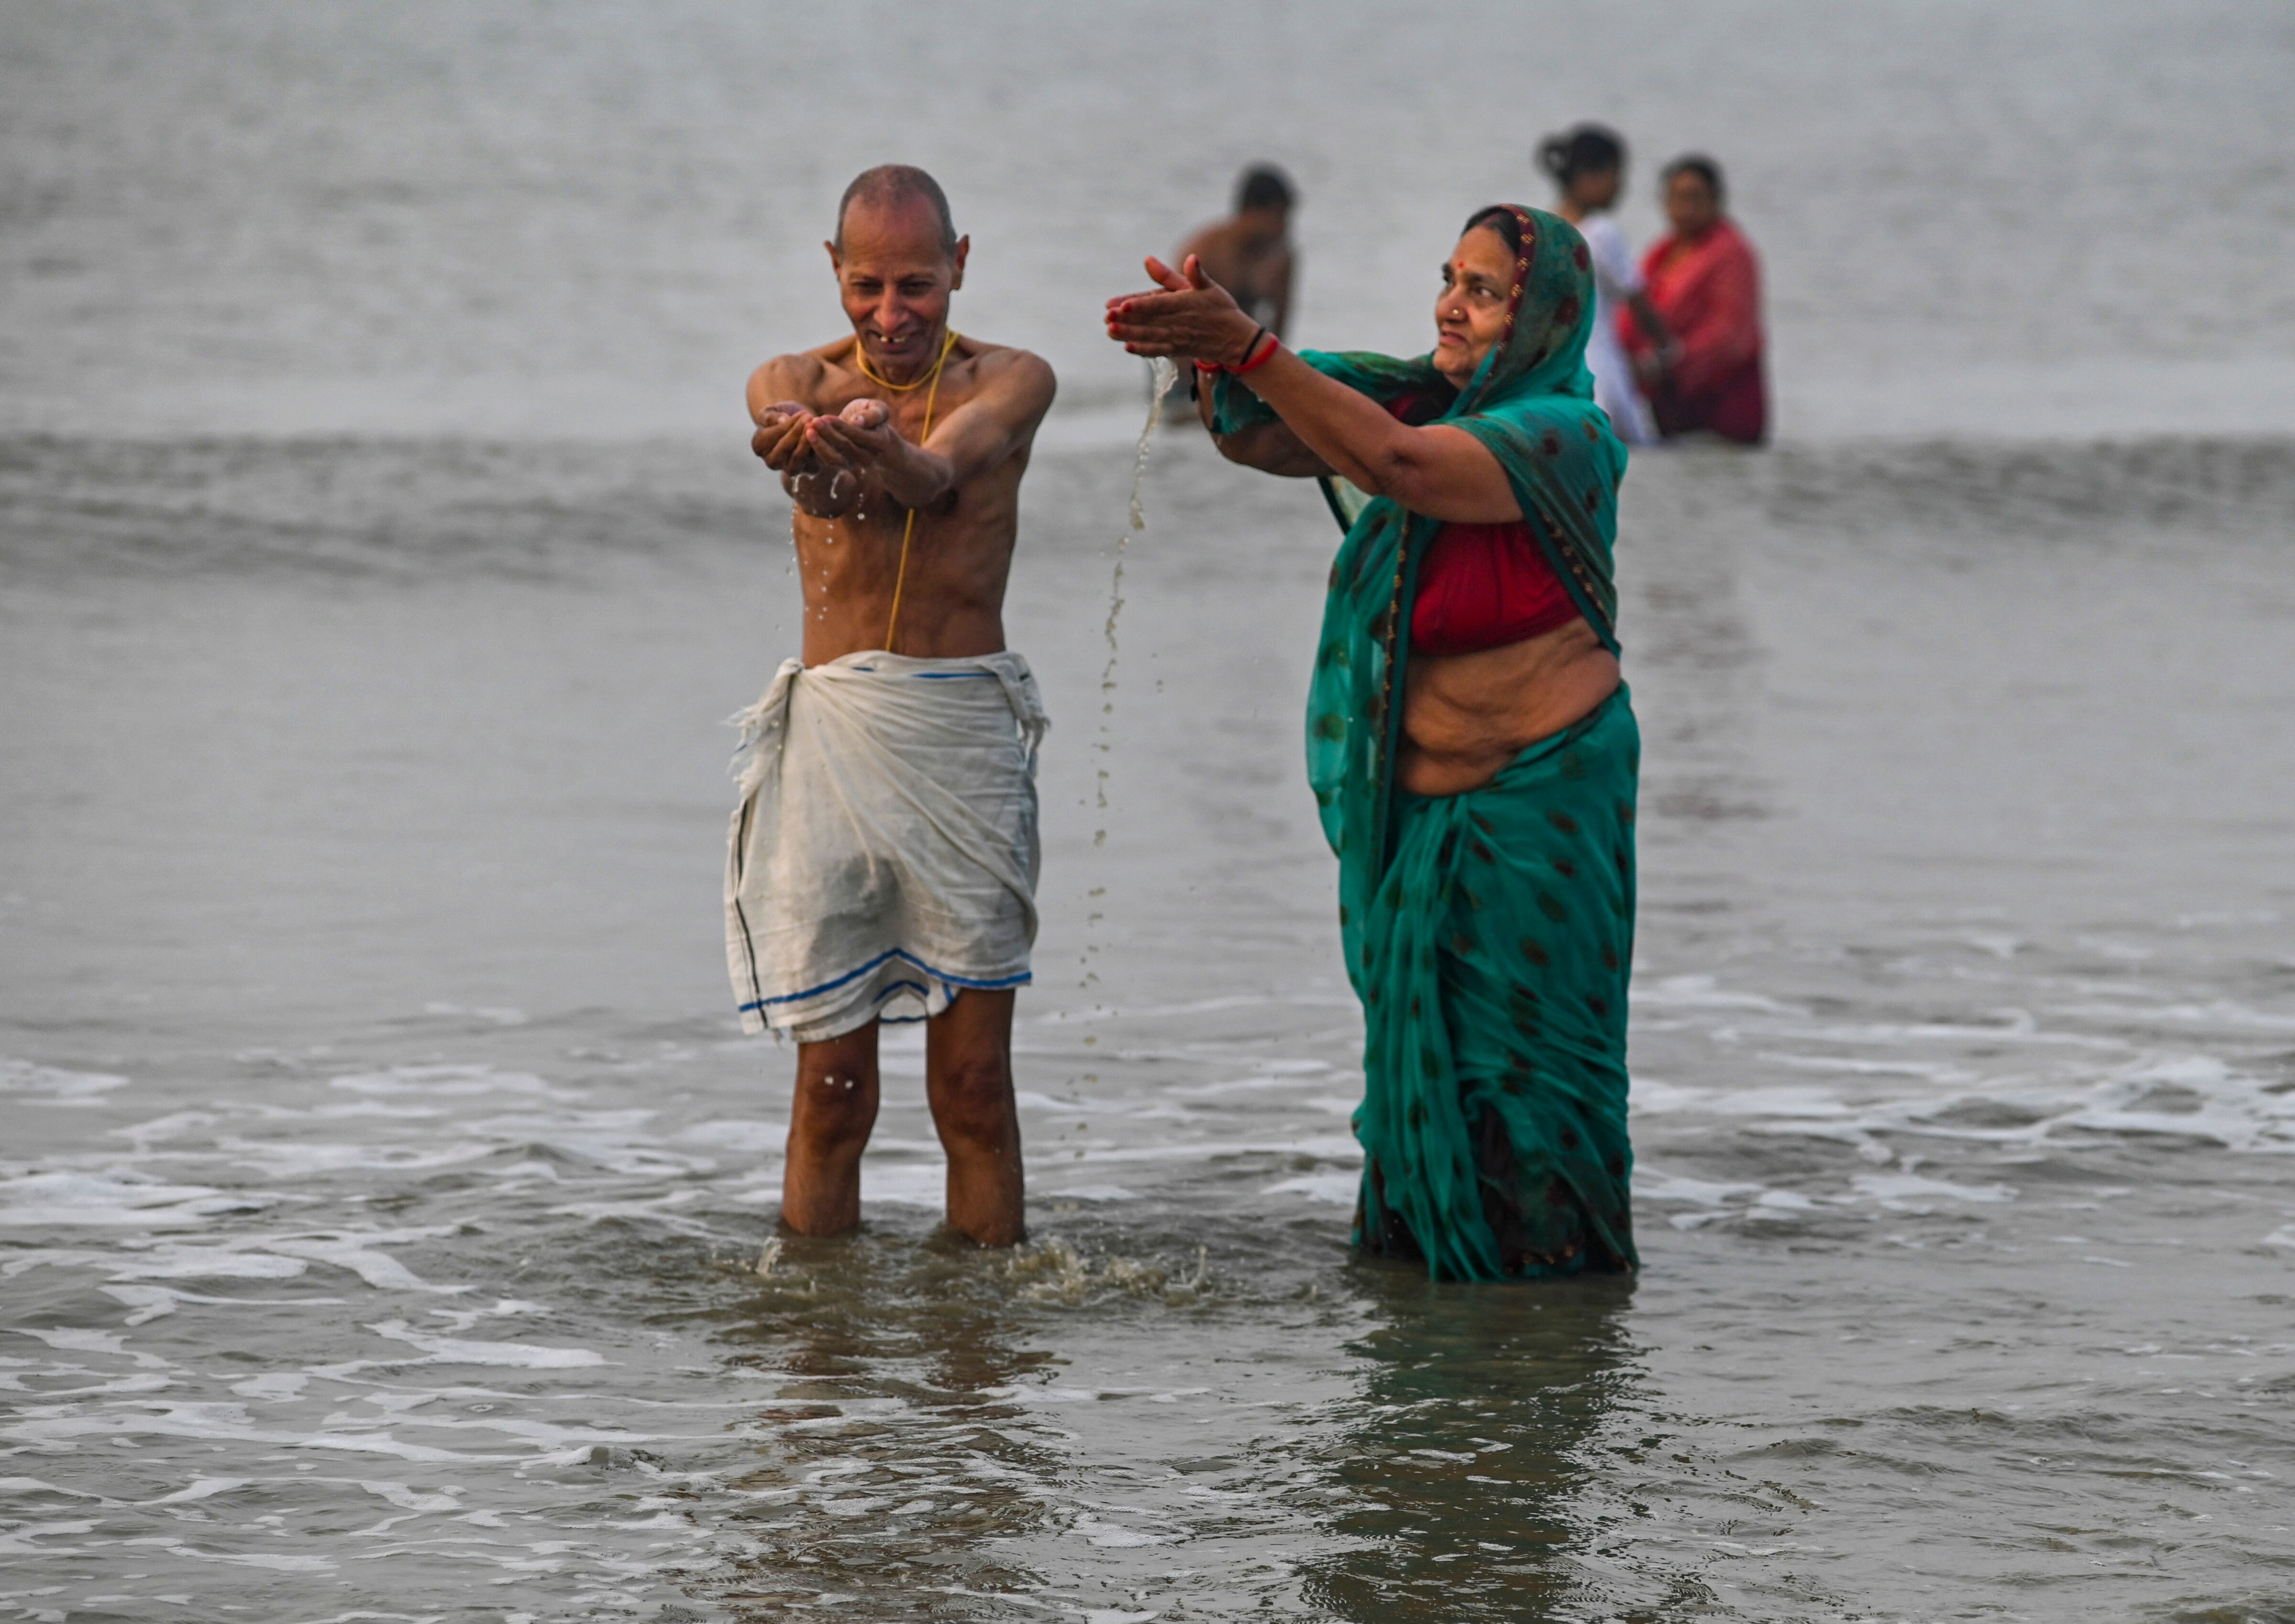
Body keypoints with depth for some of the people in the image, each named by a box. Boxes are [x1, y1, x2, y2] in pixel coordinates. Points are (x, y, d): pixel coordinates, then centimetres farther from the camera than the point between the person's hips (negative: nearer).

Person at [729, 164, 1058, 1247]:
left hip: (968, 727, -1)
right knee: (831, 1086, 1)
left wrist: (884, 453, -47)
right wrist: (812, 448, -48)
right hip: (835, 728, 1)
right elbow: (813, 477, -21)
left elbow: (940, 472, -21)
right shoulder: (799, 381, 4)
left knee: (975, 1084, 0)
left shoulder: (1008, 383, 2)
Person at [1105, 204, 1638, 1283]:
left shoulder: (1564, 435, -16)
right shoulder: (1418, 396, 6)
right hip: (1414, 795, 7)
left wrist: (1248, 348, -35)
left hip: (1538, 791, -7)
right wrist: (1213, 357, -24)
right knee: (1416, 1029, 11)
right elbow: (1261, 439, -1)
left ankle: (1552, 1259, 10)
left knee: (1519, 1042, 0)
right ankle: (1419, 1240, 22)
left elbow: (1395, 464, -30)